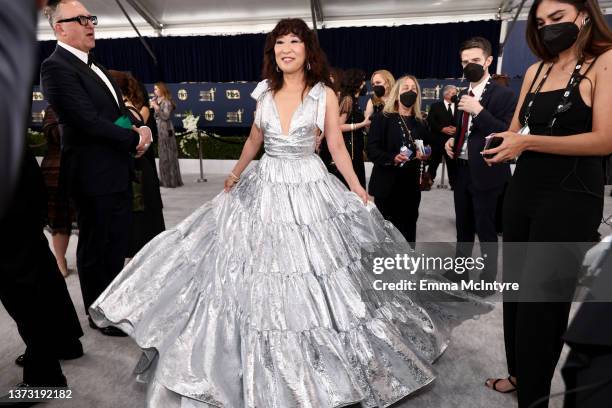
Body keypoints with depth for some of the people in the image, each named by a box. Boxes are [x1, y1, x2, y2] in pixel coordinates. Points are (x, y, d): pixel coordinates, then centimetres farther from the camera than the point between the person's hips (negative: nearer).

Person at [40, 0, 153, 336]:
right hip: (95, 175, -8)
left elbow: (118, 112, 17)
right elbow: (89, 121, -22)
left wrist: (138, 131, -4)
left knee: (117, 244, 18)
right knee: (96, 248, 7)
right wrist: (135, 138, -11)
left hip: (117, 172, 9)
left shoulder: (94, 66, 16)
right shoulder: (57, 66, -13)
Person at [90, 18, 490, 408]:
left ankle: (318, 359, 28)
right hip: (264, 188, 3)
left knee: (312, 283, 3)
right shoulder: (265, 92, 7)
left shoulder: (325, 94, -3)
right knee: (260, 280, 8)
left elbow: (337, 147, -1)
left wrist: (359, 192, -4)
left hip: (309, 190, -3)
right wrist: (235, 175, 18)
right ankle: (264, 369, 30)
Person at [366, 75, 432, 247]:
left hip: (411, 184, 4)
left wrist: (425, 155, -3)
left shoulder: (421, 122, 12)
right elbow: (371, 149, -9)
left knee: (408, 230, 10)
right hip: (387, 184, -4)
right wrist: (392, 158, -25)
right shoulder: (382, 118, -2)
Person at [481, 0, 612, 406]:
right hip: (523, 189, 6)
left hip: (571, 197, -6)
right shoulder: (535, 71, 11)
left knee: (542, 298, 3)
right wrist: (506, 146, -8)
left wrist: (529, 141, -21)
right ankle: (519, 373, 37)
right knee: (516, 289, 15)